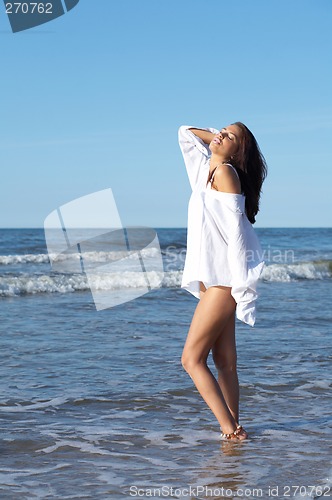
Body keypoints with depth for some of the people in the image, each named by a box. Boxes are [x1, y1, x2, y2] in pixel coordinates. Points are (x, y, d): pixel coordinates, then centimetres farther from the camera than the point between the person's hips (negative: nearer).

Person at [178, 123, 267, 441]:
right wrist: (215, 135, 17)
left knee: (192, 359, -10)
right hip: (211, 279, 9)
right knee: (225, 363, 7)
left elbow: (236, 228, -15)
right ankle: (233, 429, 9)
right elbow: (186, 132, 31)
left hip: (223, 279, -9)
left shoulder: (225, 172, -9)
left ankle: (230, 429, -11)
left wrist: (239, 284, -18)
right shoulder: (206, 168, 15)